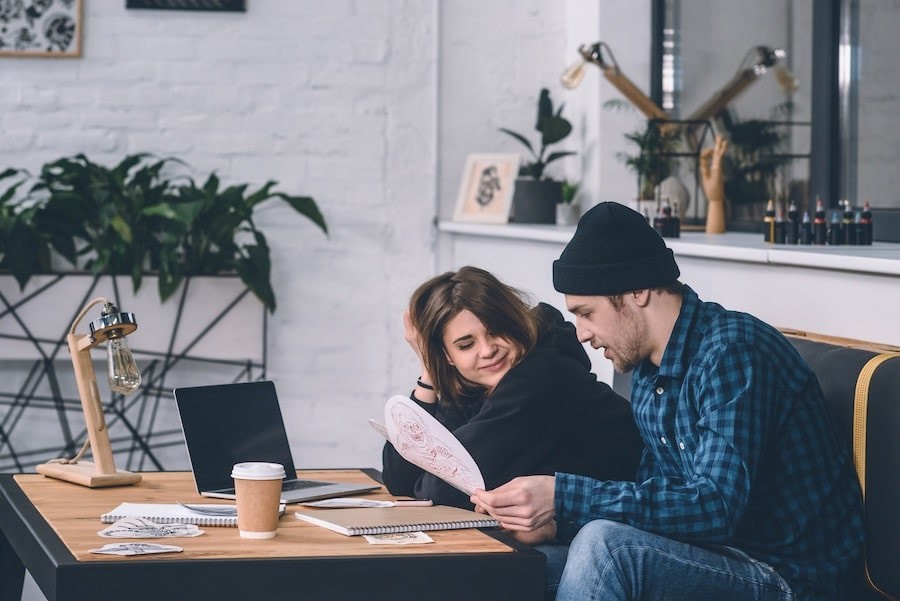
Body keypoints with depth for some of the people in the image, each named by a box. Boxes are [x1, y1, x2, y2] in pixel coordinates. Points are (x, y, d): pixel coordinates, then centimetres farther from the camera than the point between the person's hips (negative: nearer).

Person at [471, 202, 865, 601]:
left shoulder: (731, 351, -18)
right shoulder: (647, 373, 9)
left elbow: (716, 508, -27)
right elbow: (655, 496, 9)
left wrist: (563, 497, -27)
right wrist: (557, 520, -9)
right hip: (721, 560, 9)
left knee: (604, 545, -27)